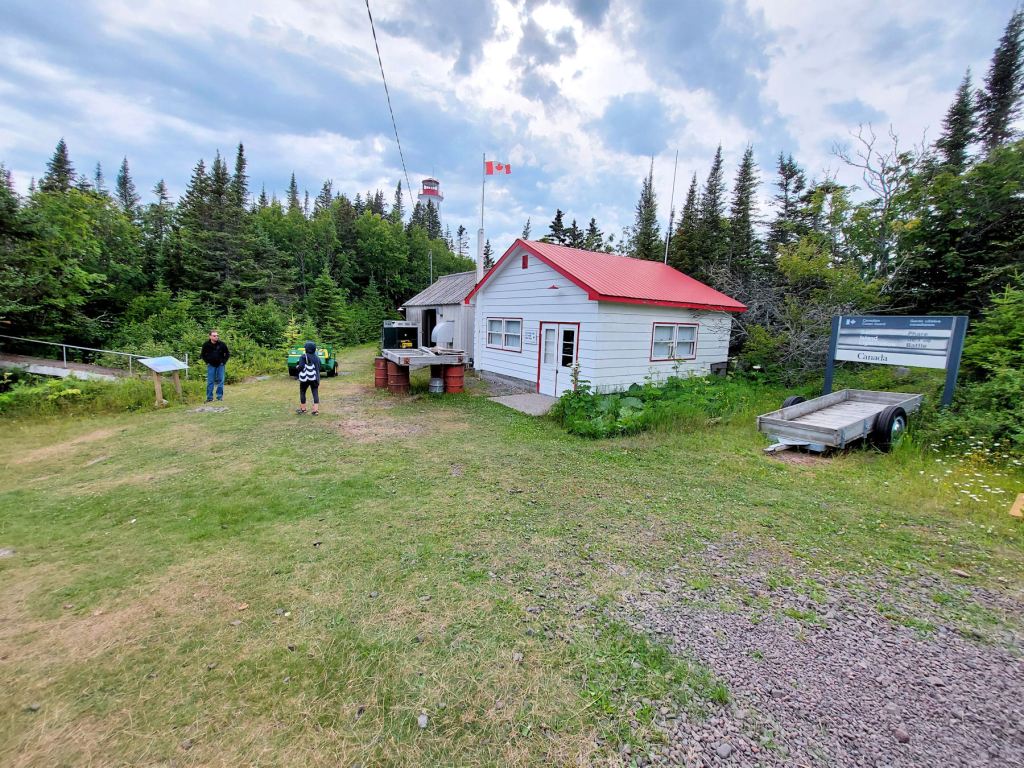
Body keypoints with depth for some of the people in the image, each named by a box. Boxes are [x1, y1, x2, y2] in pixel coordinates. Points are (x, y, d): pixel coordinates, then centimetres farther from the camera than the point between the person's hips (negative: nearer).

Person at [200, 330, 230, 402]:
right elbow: (202, 355, 11)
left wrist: (224, 361, -1)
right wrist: (207, 362, 1)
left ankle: (220, 396, 9)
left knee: (220, 380, 1)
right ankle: (209, 397, 7)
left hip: (220, 365, 0)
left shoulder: (222, 344, -6)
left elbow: (227, 353, 6)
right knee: (210, 381, 2)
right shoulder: (206, 344, -4)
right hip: (211, 365, 0)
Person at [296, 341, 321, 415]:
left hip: (305, 378, -3)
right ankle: (316, 410, -4)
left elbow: (301, 367, -15)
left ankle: (303, 409, 21)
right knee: (315, 393, 2)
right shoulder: (317, 357, 4)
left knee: (302, 393, 13)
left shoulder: (303, 356, -10)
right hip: (314, 378, 3)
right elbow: (319, 368, 6)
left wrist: (297, 367, 6)